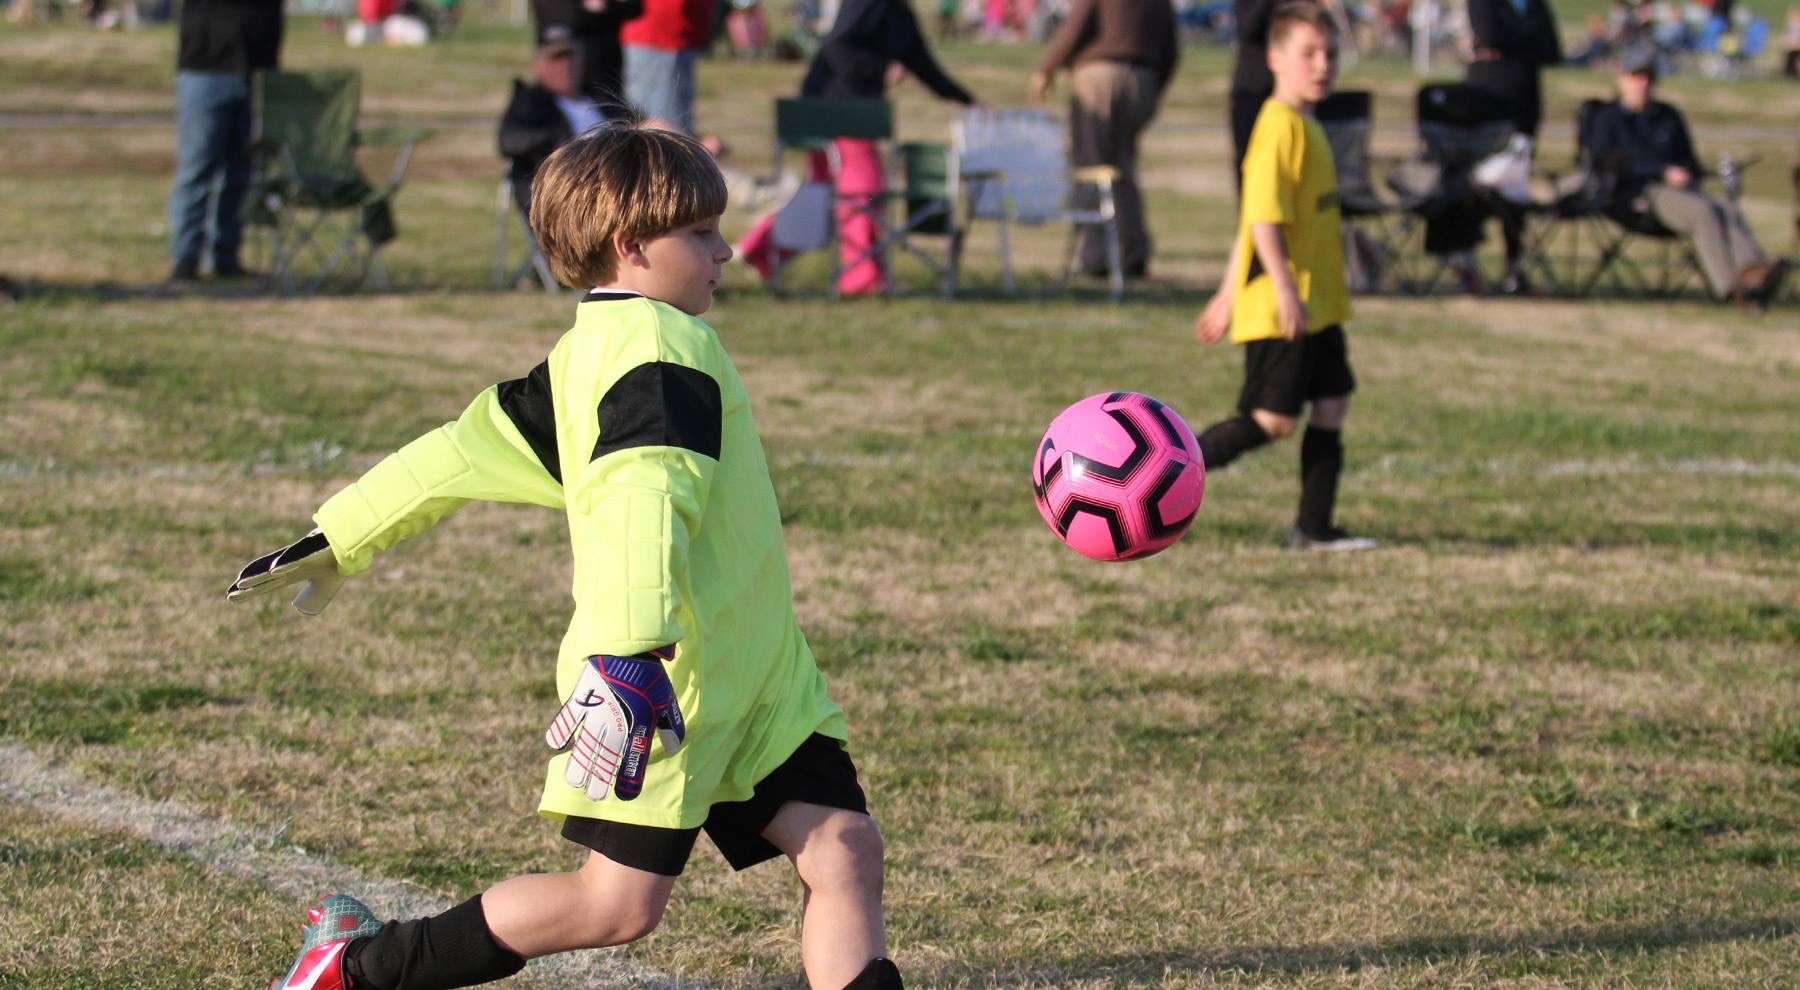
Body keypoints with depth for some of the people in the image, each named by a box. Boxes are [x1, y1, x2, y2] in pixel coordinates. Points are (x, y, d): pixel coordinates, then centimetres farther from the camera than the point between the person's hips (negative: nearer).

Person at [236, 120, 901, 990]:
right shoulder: (666, 349, -17)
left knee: (843, 847, -1)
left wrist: (340, 540, 26)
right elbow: (641, 503, -32)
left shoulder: (586, 355, 13)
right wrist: (631, 652, -44)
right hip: (670, 688, -10)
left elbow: (465, 451, 18)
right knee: (620, 901, -5)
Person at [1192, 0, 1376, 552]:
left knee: (1331, 407, 8)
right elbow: (1263, 217, -23)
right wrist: (1285, 289, -28)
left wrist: (1230, 294, 23)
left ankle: (1315, 528, 13)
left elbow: (1253, 220, 21)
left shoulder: (1305, 127, 16)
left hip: (1317, 306, 10)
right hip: (1279, 310, -10)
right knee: (1272, 419, -8)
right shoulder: (1280, 127, -16)